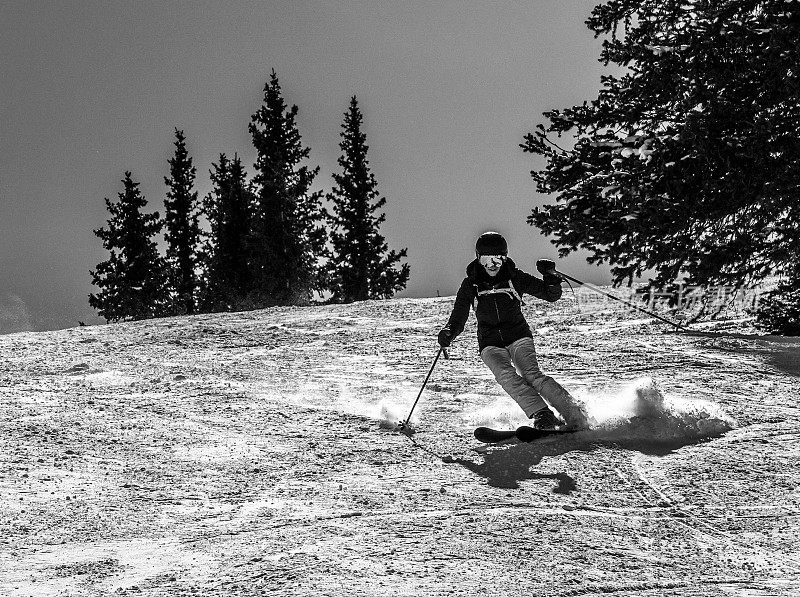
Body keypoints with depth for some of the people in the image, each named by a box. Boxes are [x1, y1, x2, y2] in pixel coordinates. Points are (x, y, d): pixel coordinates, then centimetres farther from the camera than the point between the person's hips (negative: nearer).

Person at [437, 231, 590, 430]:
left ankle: (577, 416, -25)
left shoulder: (514, 277, -1)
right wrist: (448, 332, -18)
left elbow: (552, 295, 2)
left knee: (531, 374, -26)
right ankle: (542, 416, -35)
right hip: (490, 344, 1)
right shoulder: (470, 285, 1)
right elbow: (458, 318, 3)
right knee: (506, 375, -29)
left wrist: (550, 276, -18)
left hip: (519, 337, -1)